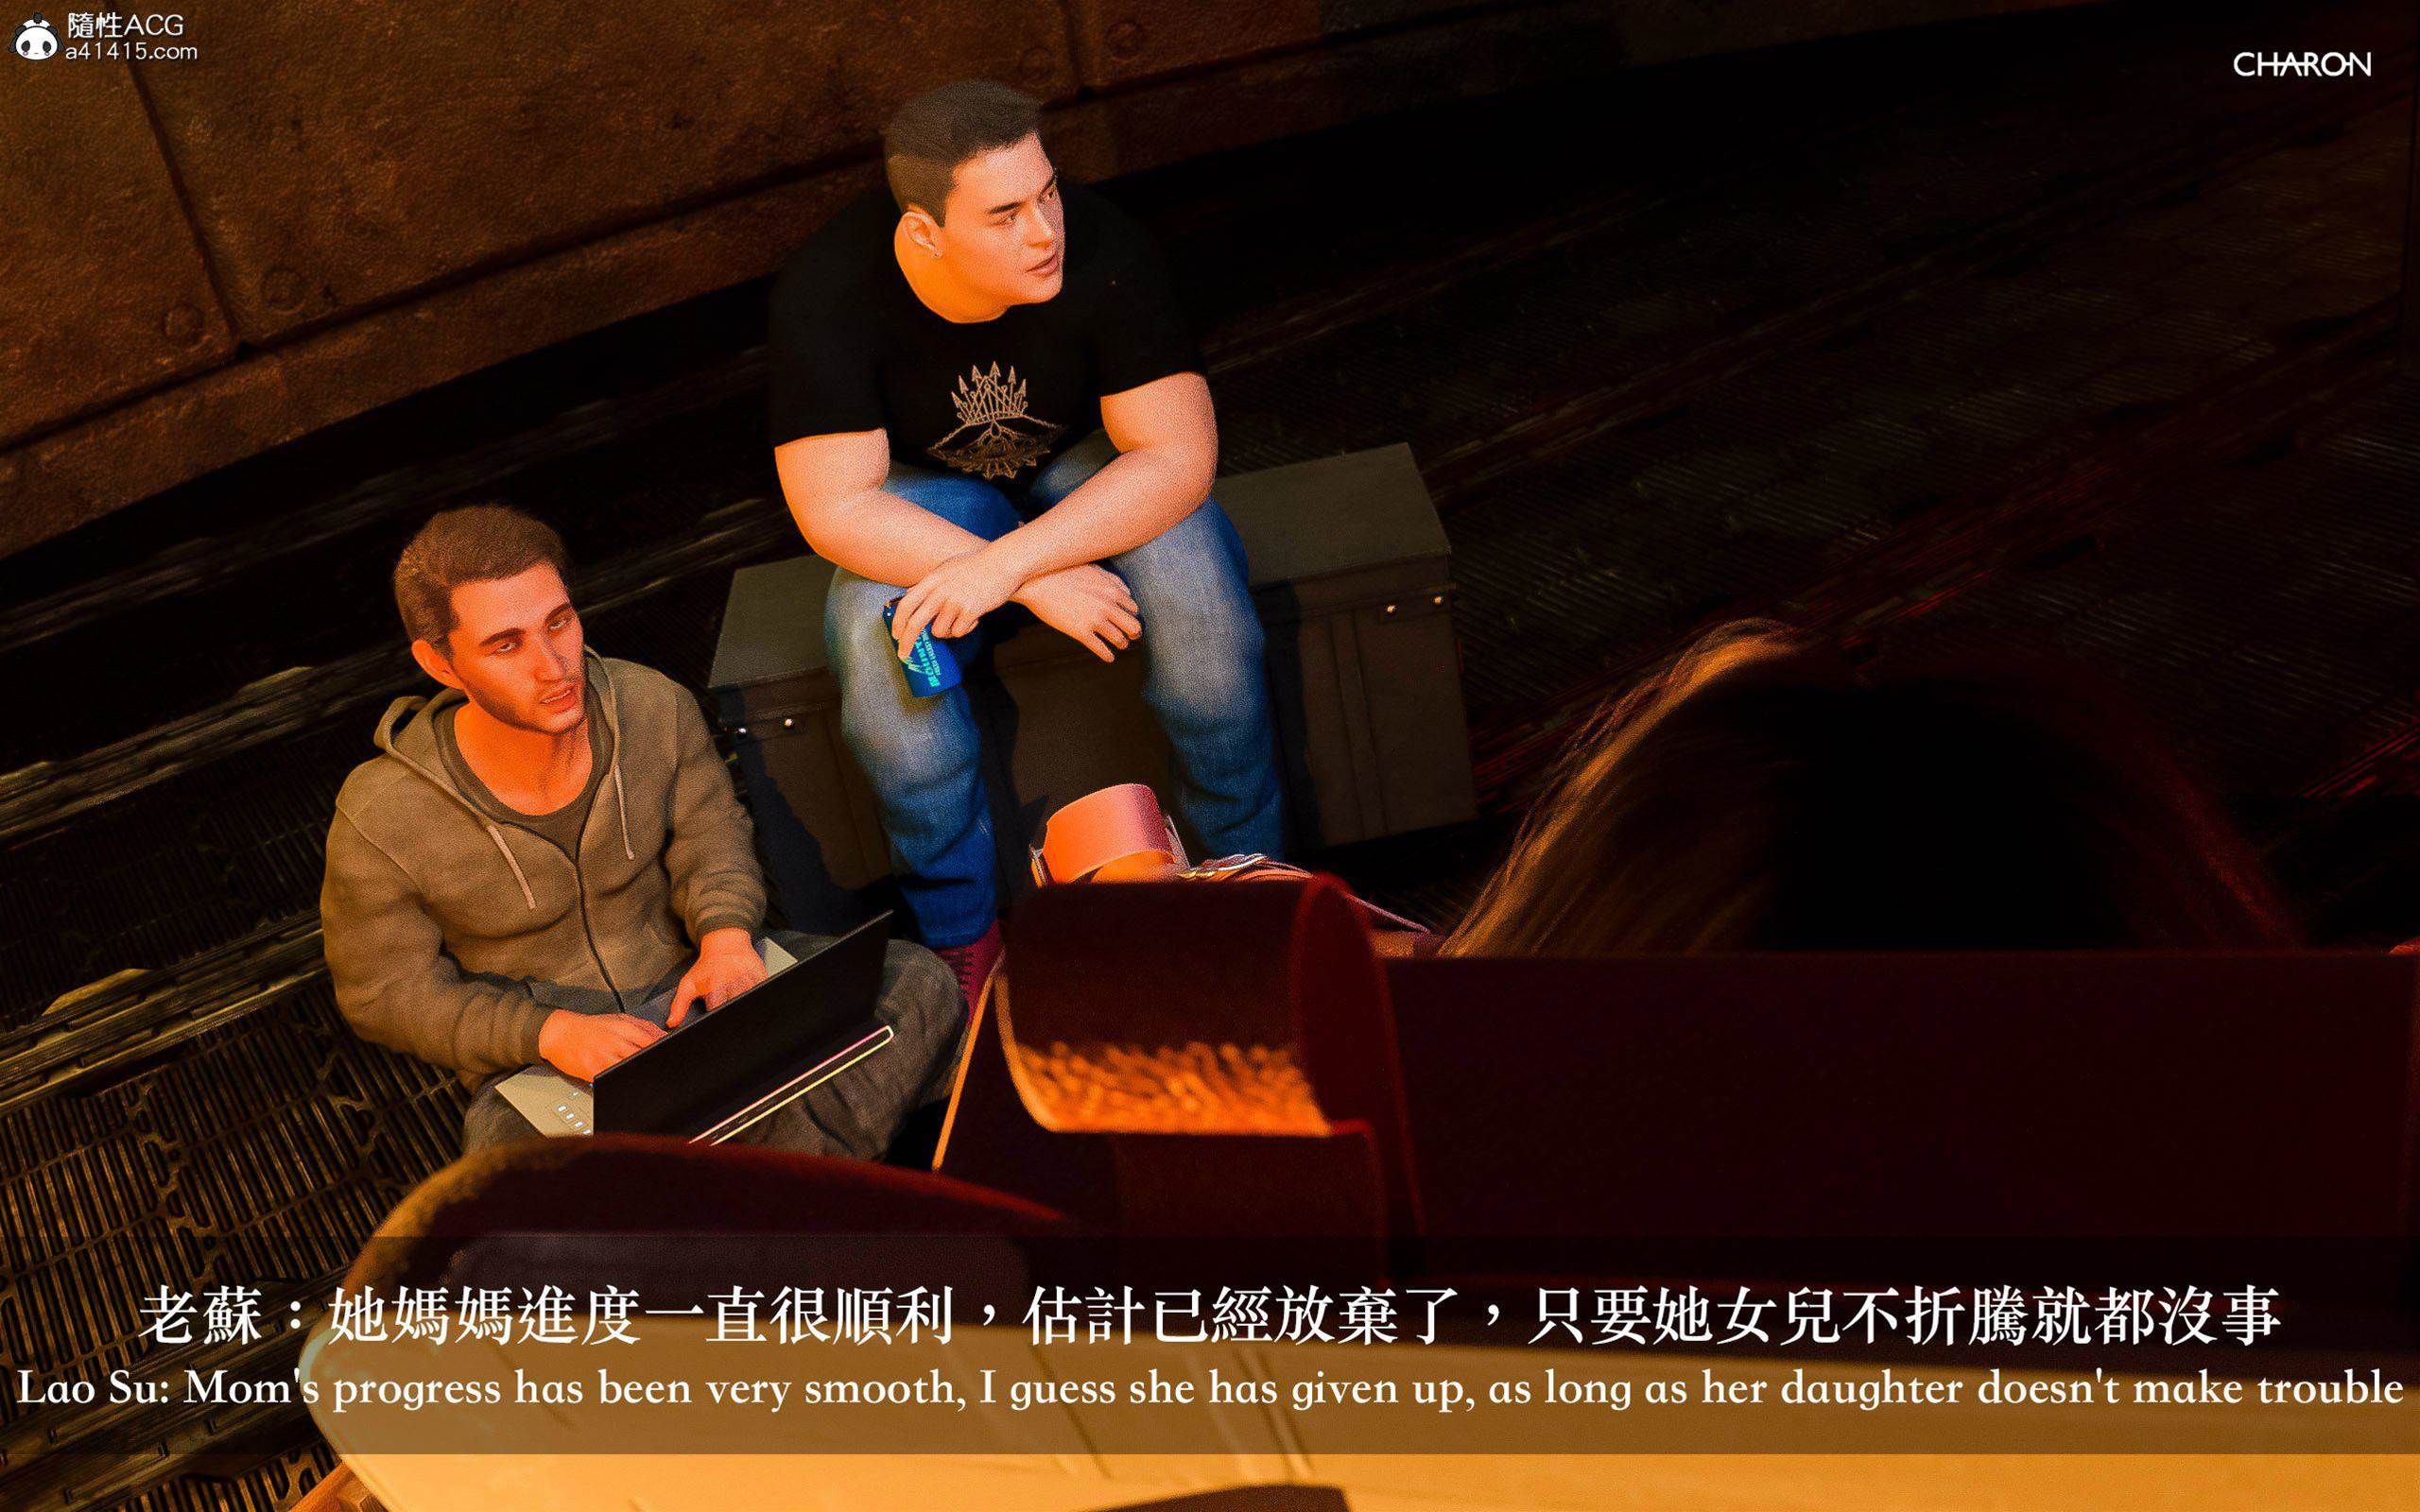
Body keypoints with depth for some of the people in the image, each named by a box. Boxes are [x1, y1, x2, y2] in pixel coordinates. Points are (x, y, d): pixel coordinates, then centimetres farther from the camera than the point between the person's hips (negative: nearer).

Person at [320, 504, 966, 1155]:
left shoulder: (655, 706, -13)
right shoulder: (379, 823, -21)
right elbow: (387, 991, -8)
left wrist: (726, 934, -16)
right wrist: (548, 1032, -22)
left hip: (692, 981, 3)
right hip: (535, 1063, -3)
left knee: (918, 985, -14)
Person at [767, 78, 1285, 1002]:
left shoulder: (1101, 250, -27)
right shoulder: (824, 293, -26)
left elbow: (1178, 456, -26)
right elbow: (834, 508, -26)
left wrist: (1006, 563, -37)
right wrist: (1039, 584, -34)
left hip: (1088, 468, 0)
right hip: (926, 494, 0)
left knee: (1196, 591, -30)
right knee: (877, 646, -30)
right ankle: (963, 943, -13)